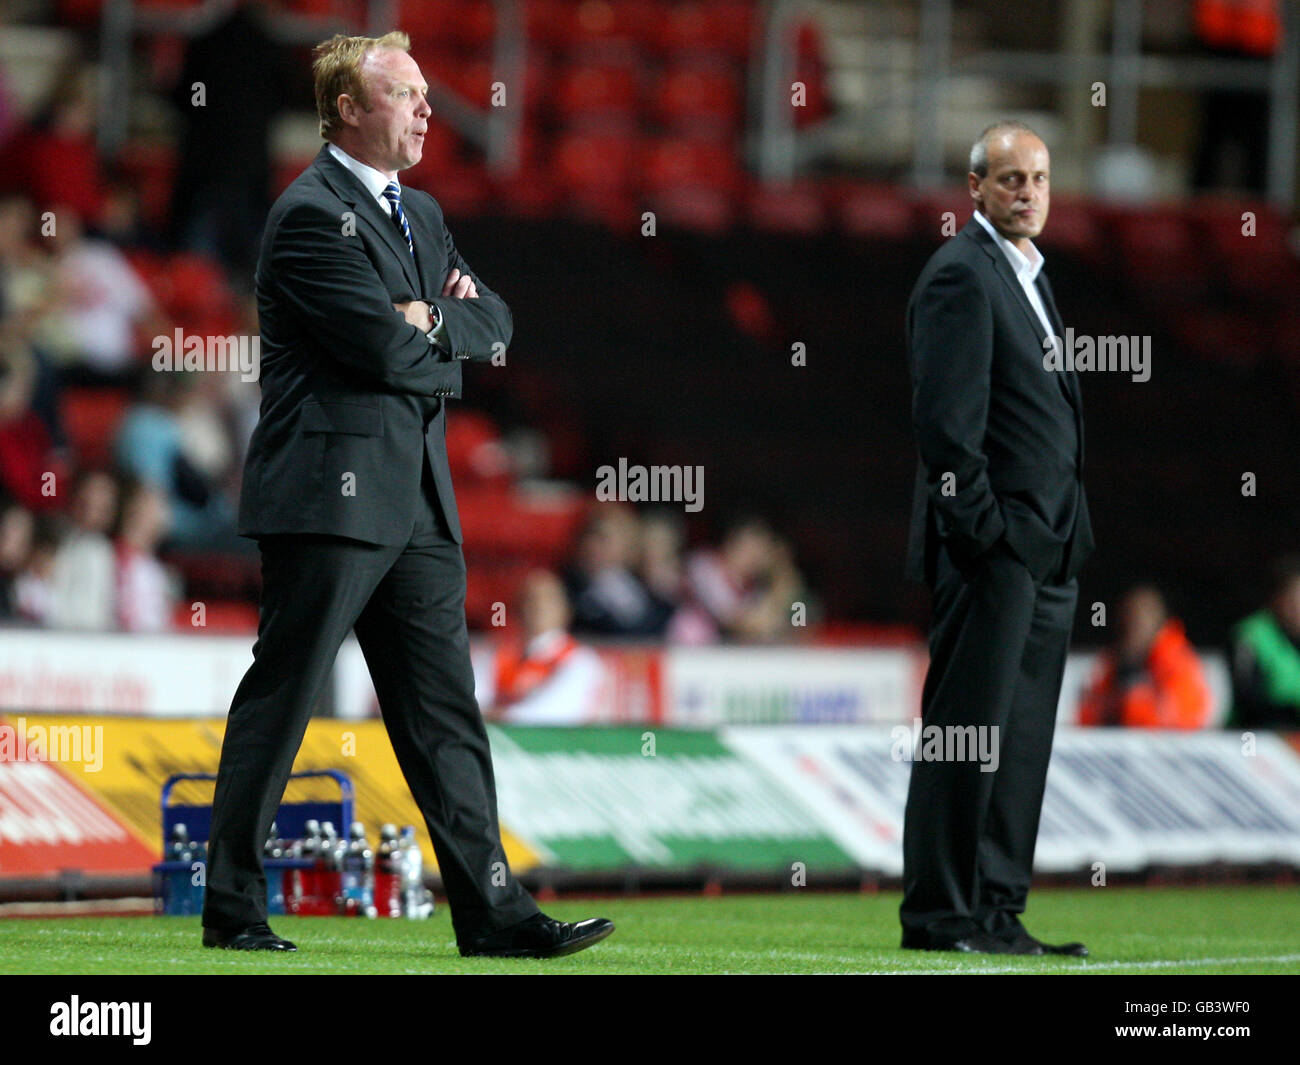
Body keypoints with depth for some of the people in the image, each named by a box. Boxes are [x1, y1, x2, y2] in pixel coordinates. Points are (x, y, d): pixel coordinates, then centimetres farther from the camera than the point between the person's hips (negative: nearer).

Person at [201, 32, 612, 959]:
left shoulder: (420, 214, 20)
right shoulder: (312, 214, -10)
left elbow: (493, 323, 13)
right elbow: (385, 349, -19)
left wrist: (431, 324, -6)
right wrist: (432, 339, 1)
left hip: (416, 500, 9)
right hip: (331, 493, -9)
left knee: (445, 709, 5)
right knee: (278, 700, -3)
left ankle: (491, 908, 4)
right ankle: (232, 908, 3)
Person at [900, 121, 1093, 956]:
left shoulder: (1030, 276, 20)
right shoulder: (961, 274, -9)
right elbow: (946, 419, -16)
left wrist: (1067, 535, 17)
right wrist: (983, 529, -19)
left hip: (1044, 553, 9)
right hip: (992, 544, -9)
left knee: (1022, 738, 9)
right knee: (968, 734, -8)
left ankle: (996, 912, 12)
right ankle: (940, 915, -5)